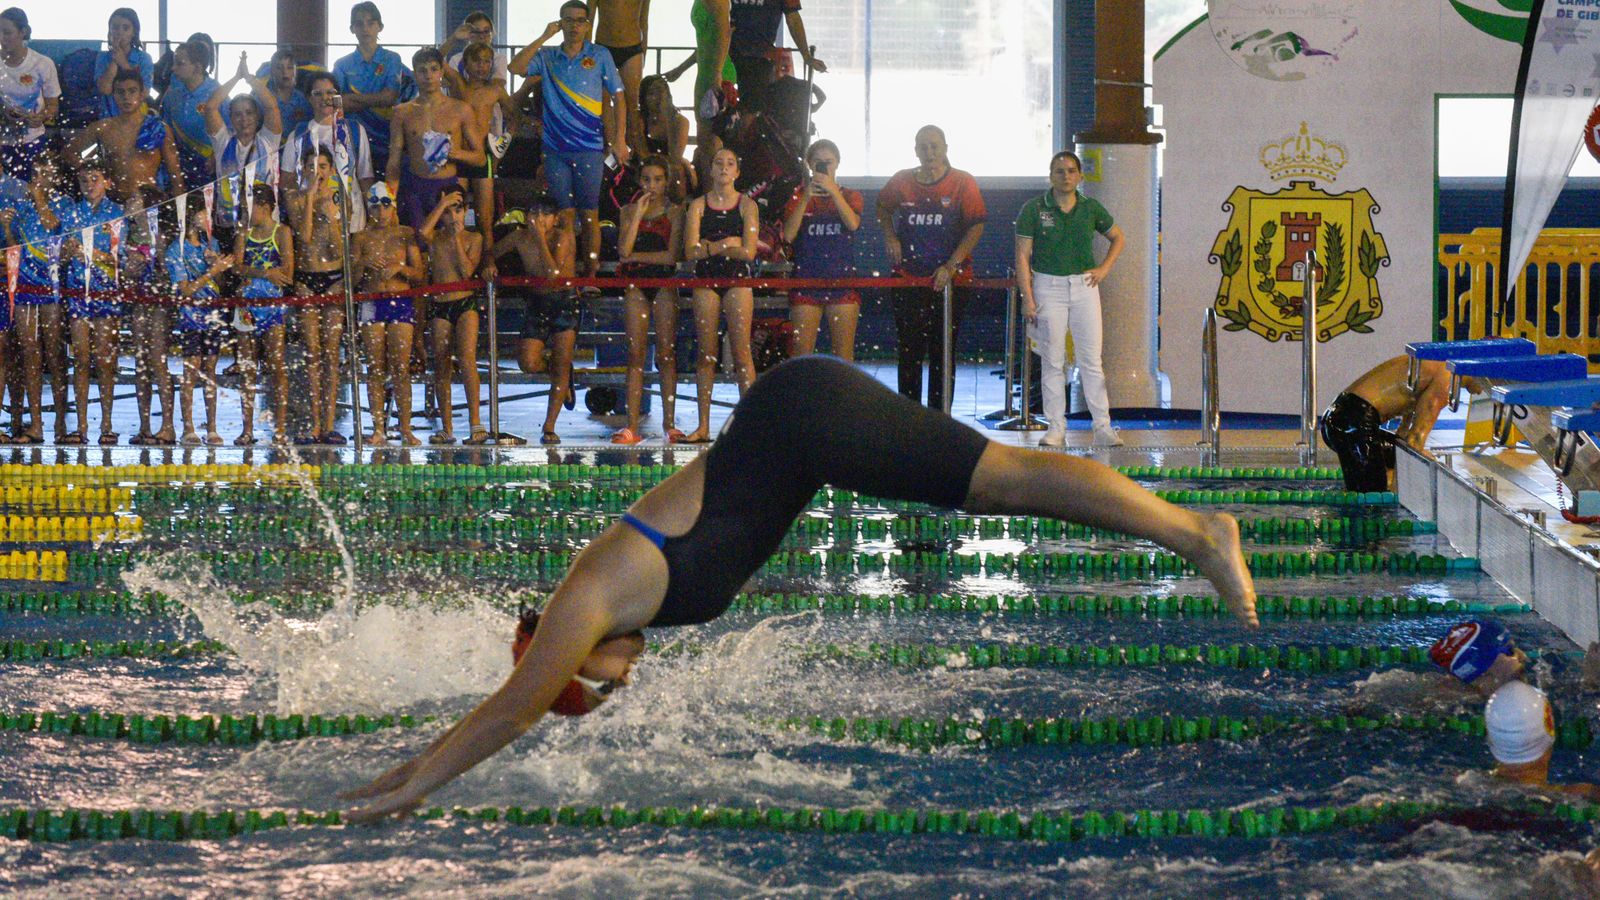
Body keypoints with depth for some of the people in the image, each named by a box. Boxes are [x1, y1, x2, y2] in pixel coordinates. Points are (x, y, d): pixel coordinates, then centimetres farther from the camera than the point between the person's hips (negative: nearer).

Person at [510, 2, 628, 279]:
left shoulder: (600, 57, 4)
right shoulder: (547, 57, 8)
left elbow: (617, 98, 4)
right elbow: (516, 67, -8)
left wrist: (619, 141, -3)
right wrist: (543, 37, -10)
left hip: (589, 149, -2)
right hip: (555, 149, 2)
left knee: (589, 214, -1)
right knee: (565, 215, 4)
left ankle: (591, 275, 2)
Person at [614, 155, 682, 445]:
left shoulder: (674, 212, 2)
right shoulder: (629, 211, 9)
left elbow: (671, 256, -7)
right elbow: (623, 250, -5)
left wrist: (635, 256, -5)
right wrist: (638, 214, -8)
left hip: (665, 283, -2)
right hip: (636, 284, 2)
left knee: (666, 354, -2)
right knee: (636, 355, -1)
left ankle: (669, 424, 2)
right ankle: (632, 426, -4)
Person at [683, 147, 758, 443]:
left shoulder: (747, 205, 5)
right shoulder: (698, 205, 8)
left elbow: (748, 252, -6)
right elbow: (691, 251, -2)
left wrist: (709, 246, -6)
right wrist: (726, 245, -10)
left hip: (737, 279, -2)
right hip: (706, 280, 2)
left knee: (741, 351, -8)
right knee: (705, 353, 1)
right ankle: (703, 426, 2)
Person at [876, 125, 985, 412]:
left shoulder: (963, 183, -5)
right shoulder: (902, 181, 4)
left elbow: (976, 226, -7)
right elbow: (882, 205, 23)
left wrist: (952, 265, -15)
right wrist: (889, 235, 5)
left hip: (950, 281, -2)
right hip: (909, 280, 2)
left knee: (942, 353, 3)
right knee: (909, 352, 4)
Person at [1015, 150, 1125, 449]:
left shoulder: (1090, 208, 5)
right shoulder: (1033, 209, -2)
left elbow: (1117, 238, 21)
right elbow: (1022, 256, -3)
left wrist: (1104, 268, 6)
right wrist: (1027, 298, -10)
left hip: (1084, 286, 2)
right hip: (1048, 286, -2)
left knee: (1091, 359, -1)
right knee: (1052, 362, 1)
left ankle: (1103, 427, 0)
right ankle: (1055, 429, 5)